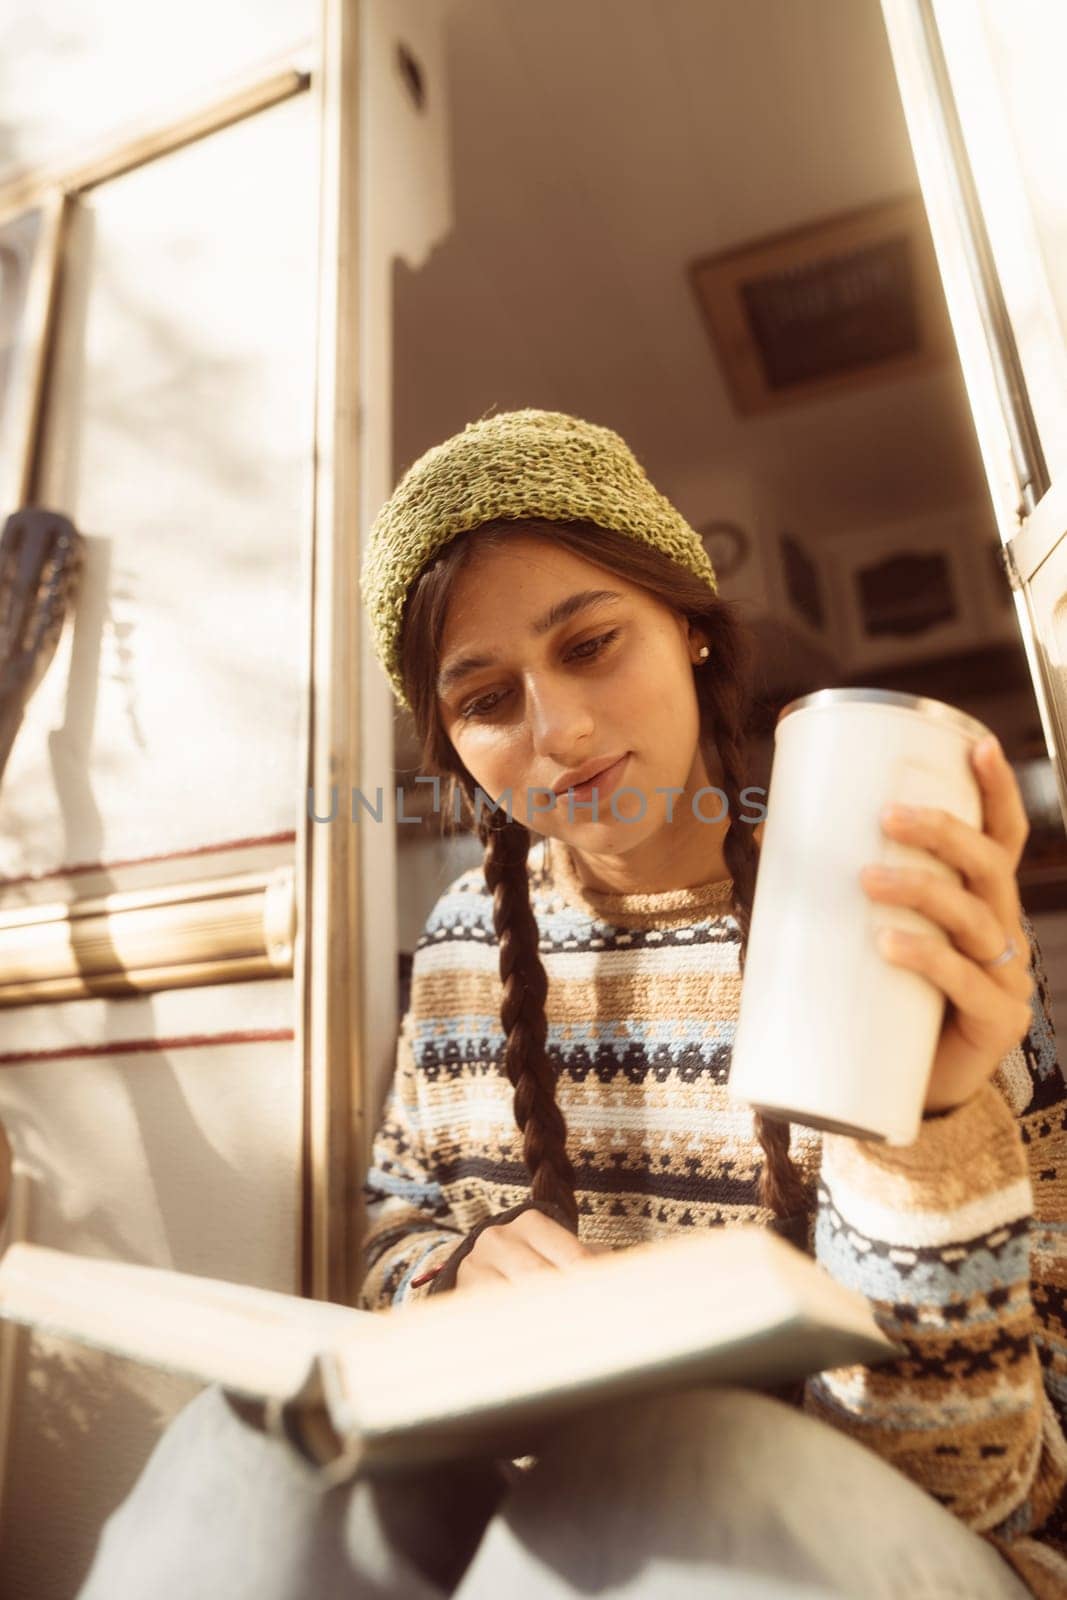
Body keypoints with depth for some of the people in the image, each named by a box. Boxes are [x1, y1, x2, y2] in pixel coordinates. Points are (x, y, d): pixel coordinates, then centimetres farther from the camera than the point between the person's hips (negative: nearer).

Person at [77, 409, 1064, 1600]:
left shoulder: (903, 928, -12)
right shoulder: (471, 935, 0)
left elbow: (971, 1470, -12)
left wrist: (929, 1122, -30)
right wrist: (467, 1266, -11)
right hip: (529, 1488, 2)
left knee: (654, 1463, -34)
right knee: (257, 1448, -27)